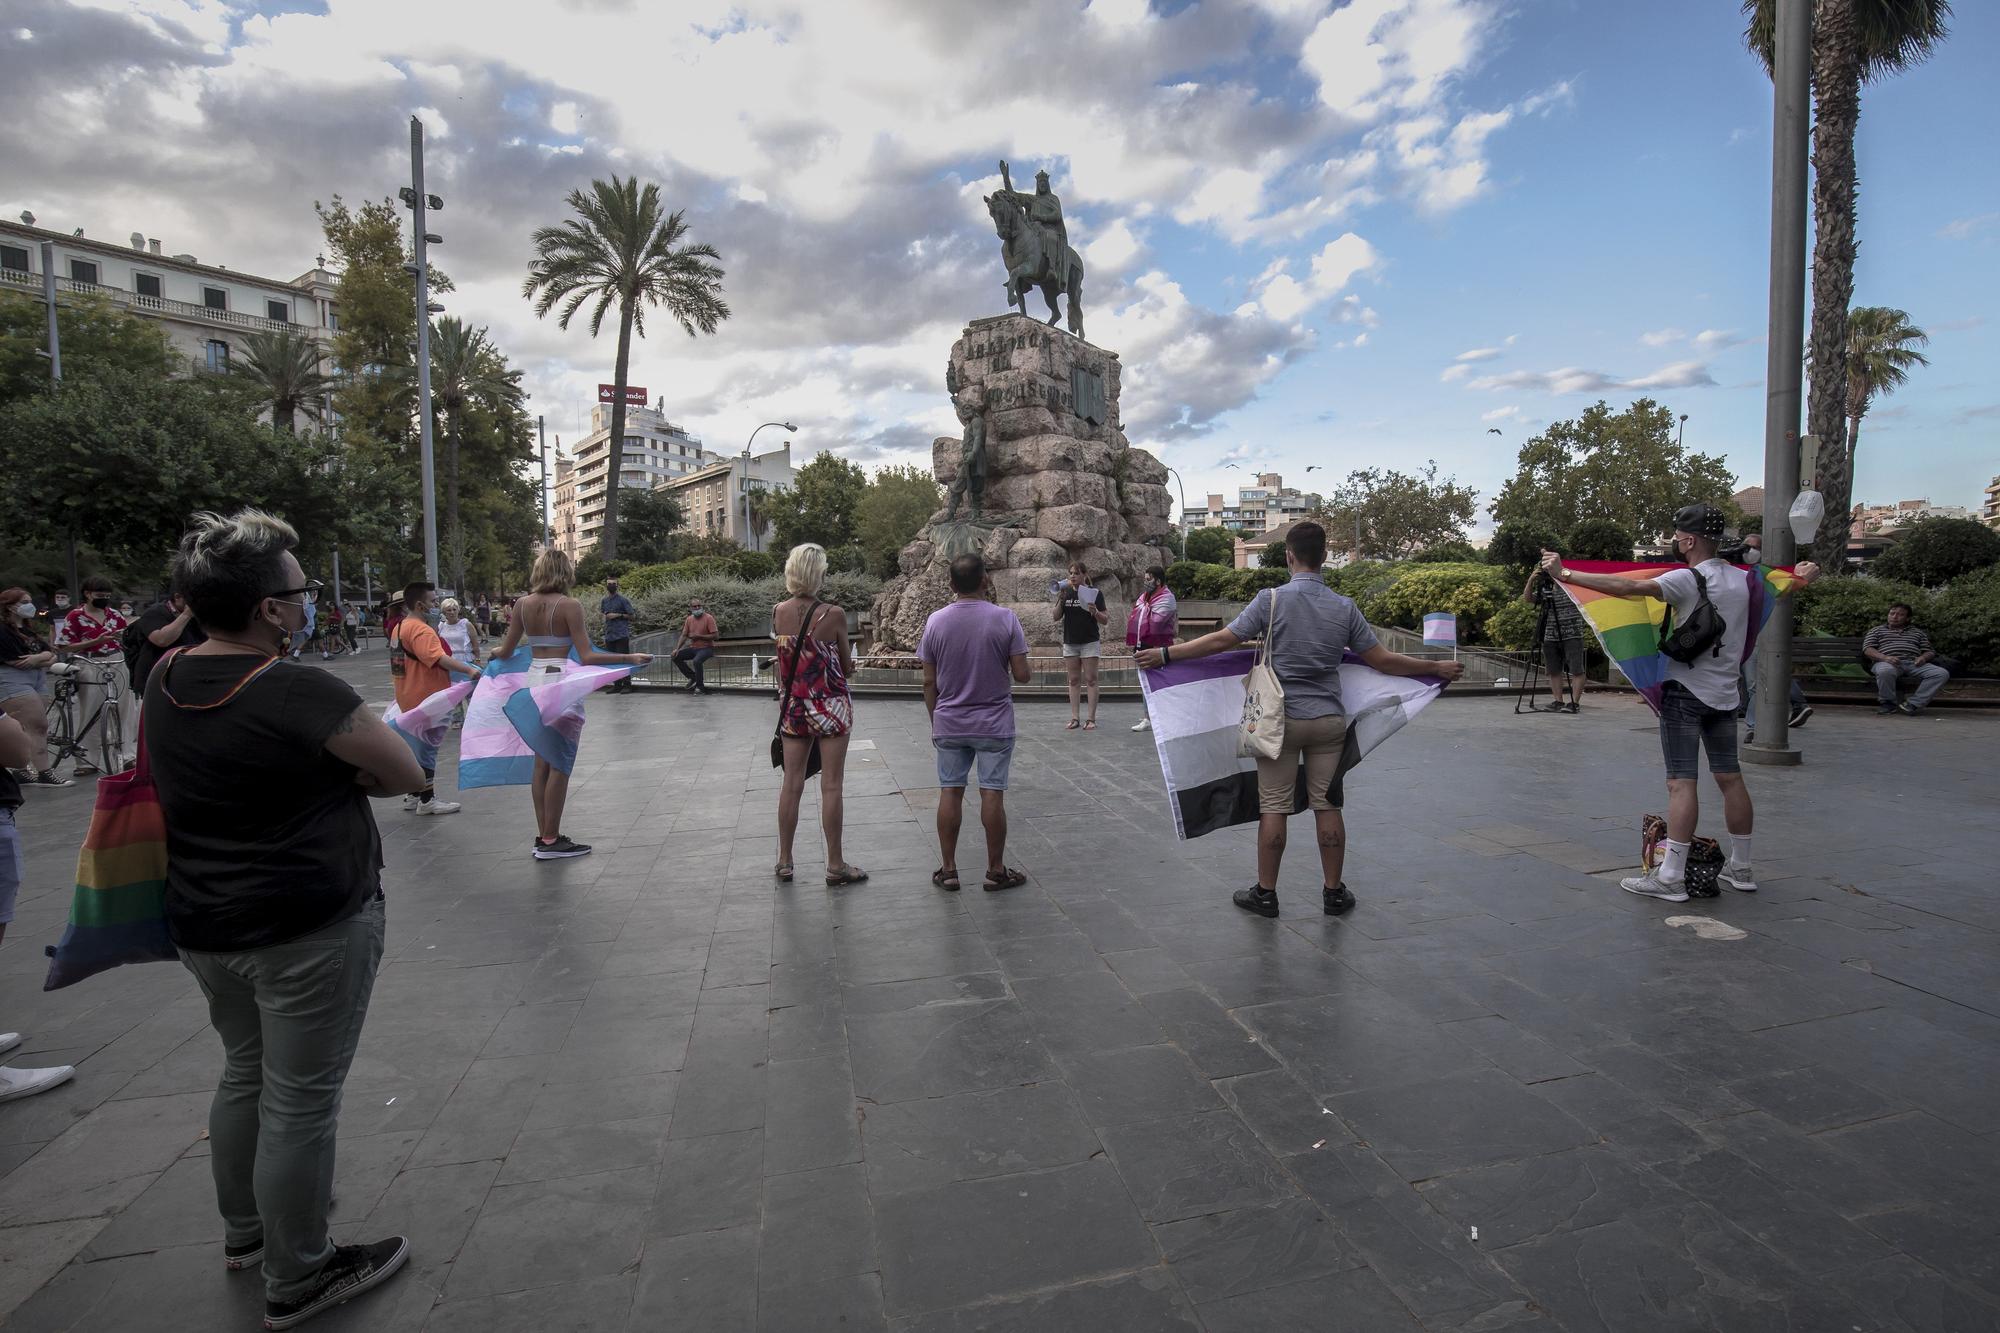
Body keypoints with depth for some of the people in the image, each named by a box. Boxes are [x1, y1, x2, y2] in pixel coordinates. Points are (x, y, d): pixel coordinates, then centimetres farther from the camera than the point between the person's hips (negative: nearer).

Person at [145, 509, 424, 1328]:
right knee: (300, 1101, 6)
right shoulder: (303, 695, -24)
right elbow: (405, 775, -15)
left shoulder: (165, 681, 0)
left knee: (244, 1071, 26)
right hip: (309, 929, -8)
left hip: (203, 923, 8)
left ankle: (243, 1230, 45)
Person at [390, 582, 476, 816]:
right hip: (425, 698, -10)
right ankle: (427, 801, 4)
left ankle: (414, 796, 26)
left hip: (410, 698, 10)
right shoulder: (421, 630, -20)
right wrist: (468, 669, -44)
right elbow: (438, 658, -35)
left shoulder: (400, 628, 13)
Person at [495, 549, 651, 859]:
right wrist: (630, 658, -14)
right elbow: (587, 657, -16)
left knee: (542, 763, 13)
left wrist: (494, 652, 33)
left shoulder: (523, 604, 4)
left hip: (533, 681, 6)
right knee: (560, 765, 2)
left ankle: (543, 836, 19)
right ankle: (551, 840, 6)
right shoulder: (569, 605, -11)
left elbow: (506, 651, 11)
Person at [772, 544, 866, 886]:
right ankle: (835, 865, 11)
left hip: (793, 704, 4)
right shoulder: (833, 615, -14)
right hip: (830, 705, -4)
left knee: (792, 784, 12)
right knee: (831, 786, 2)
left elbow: (782, 662, 3)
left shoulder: (778, 612, -2)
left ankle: (784, 861, 22)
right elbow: (847, 666, -5)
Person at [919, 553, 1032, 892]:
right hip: (994, 724, -2)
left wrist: (935, 721, 12)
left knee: (950, 793, 9)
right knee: (992, 794, 4)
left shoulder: (936, 620, -3)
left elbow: (929, 681, 1)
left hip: (949, 724, 2)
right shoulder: (1005, 619, -10)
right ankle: (996, 871, 13)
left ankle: (948, 870, 16)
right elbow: (1021, 675, -10)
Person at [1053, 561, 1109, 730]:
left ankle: (1091, 718, -1)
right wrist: (1060, 600, -11)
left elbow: (1104, 620, -4)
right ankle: (1074, 718, 10)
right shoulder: (1066, 592, 7)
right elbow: (1056, 617, 3)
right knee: (1074, 681, 7)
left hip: (1089, 642, -4)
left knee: (1090, 680, -3)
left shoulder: (1094, 592, -4)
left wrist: (1095, 612, -24)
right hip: (1070, 643, 4)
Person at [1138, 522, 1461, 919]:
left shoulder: (1271, 600, -9)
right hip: (1329, 721, 3)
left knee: (1274, 807, 4)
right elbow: (1383, 661, 3)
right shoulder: (1345, 608, 0)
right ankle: (1334, 892, 20)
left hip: (1281, 720, -2)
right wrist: (1437, 668, 17)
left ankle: (1265, 893, 13)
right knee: (1327, 806, 10)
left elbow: (1222, 640, -11)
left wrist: (1165, 654, -4)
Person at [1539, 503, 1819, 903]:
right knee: (1730, 778, 14)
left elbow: (1628, 588, -28)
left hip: (1685, 691, -7)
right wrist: (1805, 574, 52)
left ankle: (1671, 877, -8)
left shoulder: (1687, 580, -15)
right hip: (1724, 693, 7)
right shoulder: (1744, 579, 8)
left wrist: (1564, 574, -28)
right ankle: (1741, 869, 25)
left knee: (1681, 782, -9)